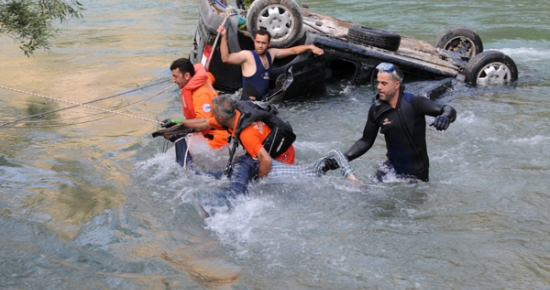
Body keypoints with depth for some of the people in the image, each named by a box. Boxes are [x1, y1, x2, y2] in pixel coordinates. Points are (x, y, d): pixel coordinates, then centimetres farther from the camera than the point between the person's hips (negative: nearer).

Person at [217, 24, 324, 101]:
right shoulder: (247, 55, -13)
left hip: (263, 101, 8)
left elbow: (293, 50, 19)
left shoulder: (271, 53, 8)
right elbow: (226, 58, -27)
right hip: (248, 103, -8)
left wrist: (310, 47, 11)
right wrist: (224, 37, -37)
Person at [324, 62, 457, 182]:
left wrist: (445, 117, -49)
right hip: (392, 167, 3)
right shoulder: (376, 110, -6)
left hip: (417, 172, -3)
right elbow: (366, 141, 4)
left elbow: (449, 110, -25)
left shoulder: (414, 103, -19)